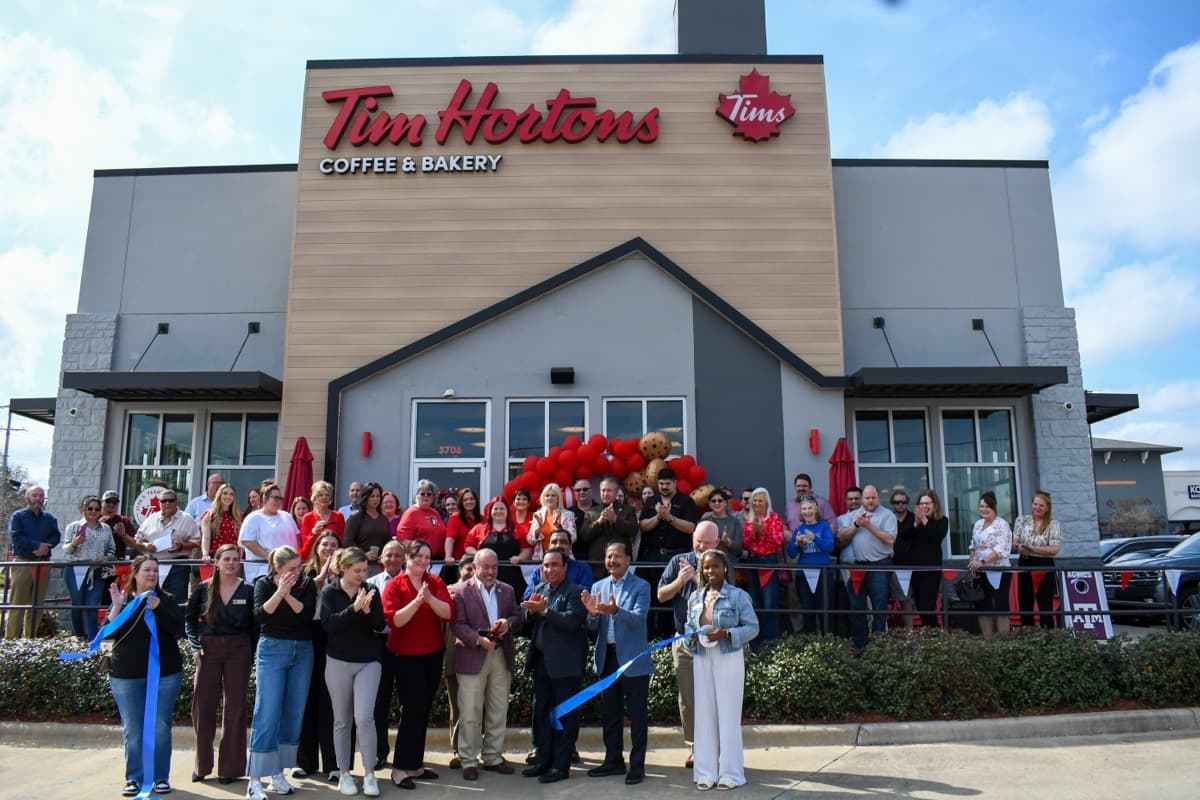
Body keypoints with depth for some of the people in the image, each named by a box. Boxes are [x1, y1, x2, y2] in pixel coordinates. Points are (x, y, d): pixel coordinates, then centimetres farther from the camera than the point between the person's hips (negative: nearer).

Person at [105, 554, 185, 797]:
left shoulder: (166, 600, 4)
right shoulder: (123, 599, 6)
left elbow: (177, 627, -10)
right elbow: (110, 633, -4)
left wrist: (158, 609, -23)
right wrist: (117, 606, -15)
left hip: (164, 673, -1)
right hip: (127, 675, 1)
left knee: (161, 728, 3)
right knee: (132, 730, 4)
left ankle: (161, 777, 13)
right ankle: (135, 778, 15)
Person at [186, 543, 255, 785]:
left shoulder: (248, 591, -1)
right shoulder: (203, 588, 2)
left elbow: (254, 626, 2)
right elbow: (190, 618, 8)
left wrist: (253, 655, -4)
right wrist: (195, 645, -4)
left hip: (238, 651, -1)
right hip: (208, 650, 1)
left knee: (235, 708, 5)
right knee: (202, 706, 2)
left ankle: (230, 767, 14)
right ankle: (202, 765, 19)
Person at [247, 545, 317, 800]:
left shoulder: (307, 584, 3)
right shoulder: (264, 584, 0)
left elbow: (307, 613, -10)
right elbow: (260, 614, -15)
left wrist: (288, 595, -21)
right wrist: (280, 592, -25)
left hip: (302, 652, 3)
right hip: (272, 650, -3)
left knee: (294, 714, 5)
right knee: (267, 714, -7)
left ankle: (278, 774, 16)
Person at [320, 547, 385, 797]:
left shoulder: (371, 591, 2)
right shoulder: (330, 592, -2)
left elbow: (380, 624, -2)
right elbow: (328, 623, -14)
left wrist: (367, 611, -21)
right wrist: (353, 609, -25)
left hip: (368, 661, 0)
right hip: (338, 662, 0)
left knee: (364, 717, -8)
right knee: (342, 720, 8)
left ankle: (369, 773, 2)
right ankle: (344, 773, 20)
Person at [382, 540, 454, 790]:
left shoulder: (435, 582, 5)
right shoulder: (394, 585, -6)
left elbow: (449, 613, -7)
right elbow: (394, 619, -17)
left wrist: (429, 598, -22)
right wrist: (417, 601, -27)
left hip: (433, 654, 5)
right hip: (407, 655, -5)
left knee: (424, 709, 11)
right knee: (414, 708, -9)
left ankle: (415, 765, 22)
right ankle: (400, 768, 2)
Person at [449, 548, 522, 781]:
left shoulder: (507, 591, 12)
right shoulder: (460, 591, -3)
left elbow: (518, 618, 12)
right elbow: (457, 624, -10)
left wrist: (509, 623, -11)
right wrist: (479, 640, -21)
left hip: (501, 657, 5)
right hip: (472, 658, -4)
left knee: (499, 711, 11)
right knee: (470, 713, 0)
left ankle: (492, 757, 24)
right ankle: (469, 761, 11)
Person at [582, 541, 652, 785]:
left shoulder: (641, 586, -6)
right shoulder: (598, 587, 8)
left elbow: (638, 618, -19)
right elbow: (593, 626, 4)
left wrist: (615, 610, -37)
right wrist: (593, 614, -19)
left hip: (633, 658, -5)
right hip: (607, 657, 5)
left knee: (637, 714, 4)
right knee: (609, 713, 14)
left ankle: (637, 765, 14)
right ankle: (613, 760, 28)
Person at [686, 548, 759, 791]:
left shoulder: (738, 596, -5)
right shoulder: (695, 597, 10)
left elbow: (753, 627, -6)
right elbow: (689, 625, 18)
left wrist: (727, 634, -19)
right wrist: (692, 636, -4)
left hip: (729, 659, -4)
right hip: (702, 659, 5)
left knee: (728, 715, 1)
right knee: (704, 714, 7)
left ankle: (730, 772, 13)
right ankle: (706, 772, 18)